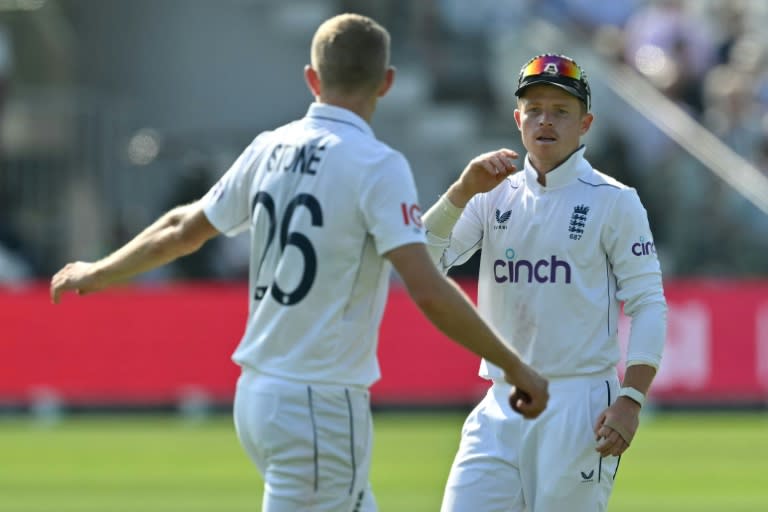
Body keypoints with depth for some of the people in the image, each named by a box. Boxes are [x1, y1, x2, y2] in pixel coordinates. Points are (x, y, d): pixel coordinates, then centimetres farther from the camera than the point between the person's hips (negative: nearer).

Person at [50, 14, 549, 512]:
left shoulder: (270, 150, 7)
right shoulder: (376, 165, -13)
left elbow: (184, 230, 19)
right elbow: (428, 290, -21)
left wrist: (96, 273, 36)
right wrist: (514, 366, -13)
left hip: (256, 394, 8)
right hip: (321, 408, -8)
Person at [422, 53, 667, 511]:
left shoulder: (613, 201, 0)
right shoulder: (495, 197, 12)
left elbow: (648, 304, -3)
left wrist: (631, 400, -13)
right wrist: (462, 192, -12)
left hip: (580, 404, -4)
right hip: (500, 406, 4)